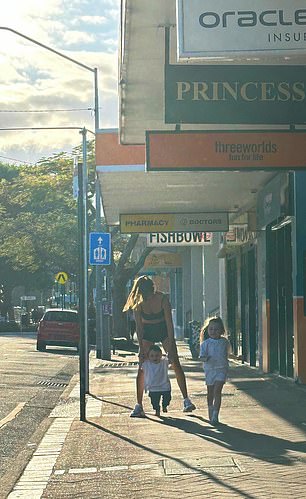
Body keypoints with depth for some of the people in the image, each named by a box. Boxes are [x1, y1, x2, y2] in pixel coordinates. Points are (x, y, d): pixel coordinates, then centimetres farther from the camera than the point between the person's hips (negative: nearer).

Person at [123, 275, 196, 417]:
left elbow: (169, 323, -20)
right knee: (142, 368, -6)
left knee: (175, 363, -10)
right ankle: (138, 406, -4)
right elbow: (138, 326, -13)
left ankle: (186, 400, -7)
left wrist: (170, 346, -23)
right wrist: (141, 348, -18)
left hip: (164, 331, -1)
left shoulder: (162, 299, -23)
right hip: (147, 333, 1)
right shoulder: (138, 303, -19)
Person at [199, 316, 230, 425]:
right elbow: (202, 356, -13)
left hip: (221, 369, -1)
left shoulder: (224, 342, 3)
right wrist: (205, 358, -32)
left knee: (217, 391, -15)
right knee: (210, 393, 12)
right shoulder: (205, 343, -4)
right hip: (209, 370, 1)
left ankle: (215, 415, -17)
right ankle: (211, 413, 30)